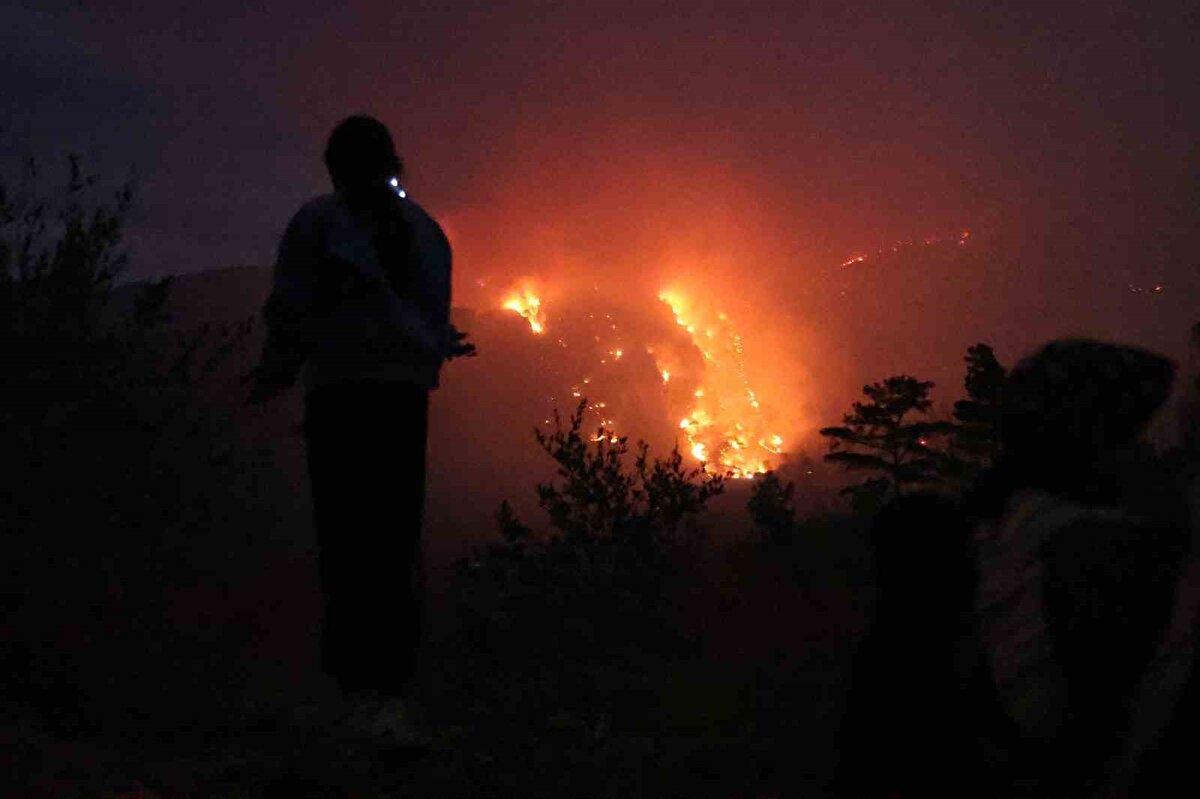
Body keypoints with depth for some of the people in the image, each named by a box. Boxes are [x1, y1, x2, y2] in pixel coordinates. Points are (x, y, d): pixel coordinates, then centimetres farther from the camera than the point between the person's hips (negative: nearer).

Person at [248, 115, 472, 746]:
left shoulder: (318, 220, 4)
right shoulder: (422, 227, 14)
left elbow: (291, 312, 0)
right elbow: (437, 319, 12)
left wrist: (270, 379, 15)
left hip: (340, 393, -3)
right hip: (407, 397, 3)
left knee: (347, 545, -6)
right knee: (396, 546, 6)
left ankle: (363, 692, -13)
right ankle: (392, 691, 3)